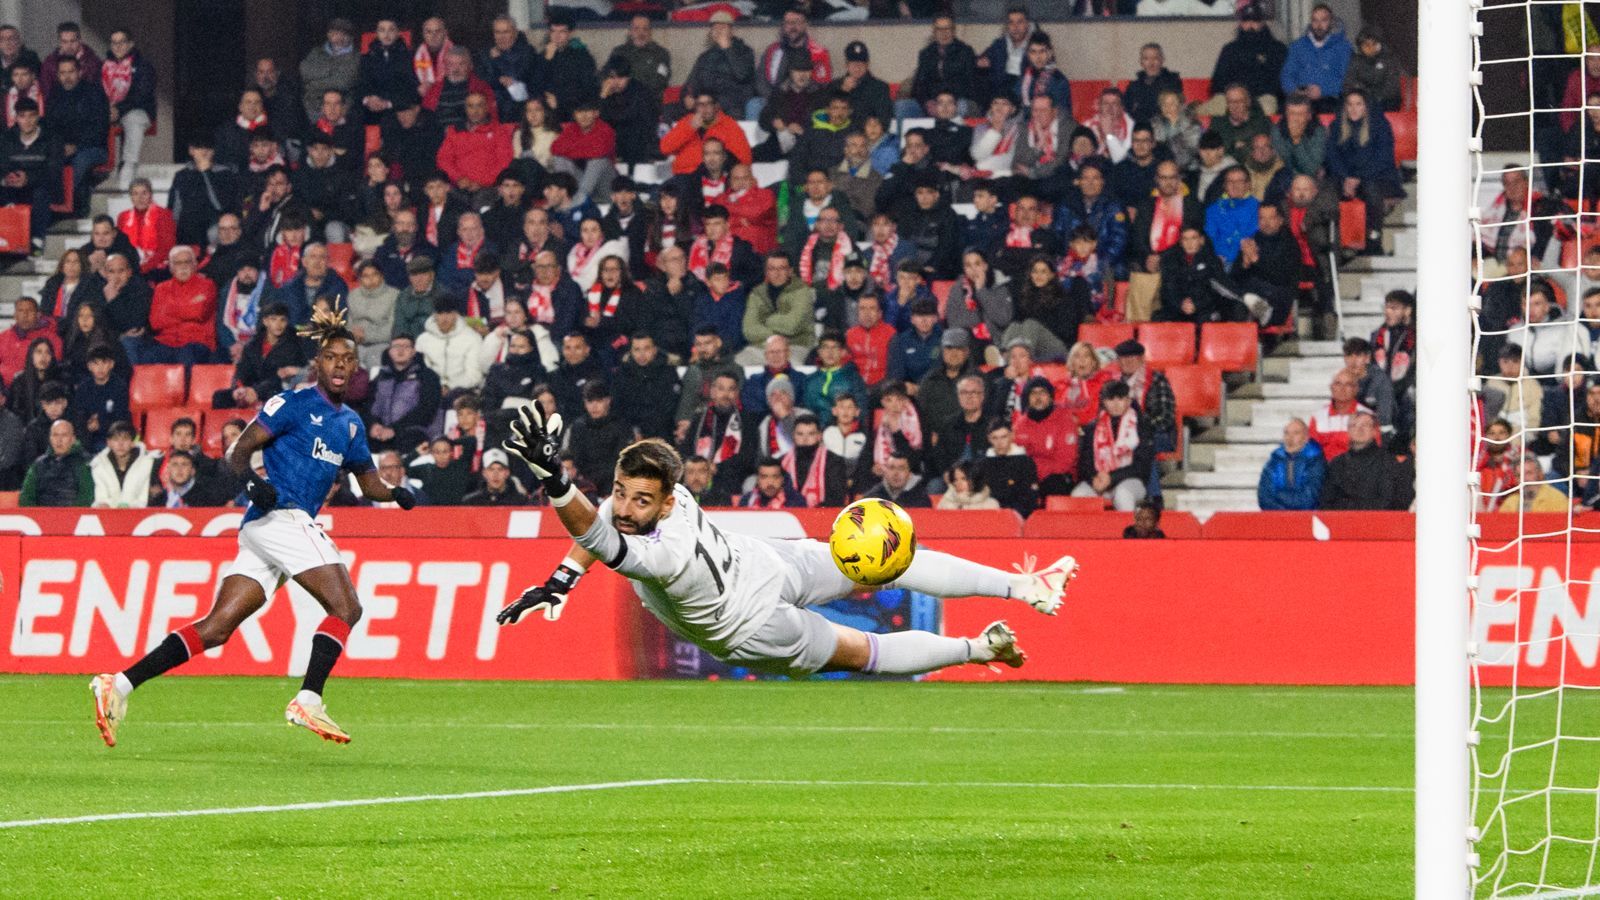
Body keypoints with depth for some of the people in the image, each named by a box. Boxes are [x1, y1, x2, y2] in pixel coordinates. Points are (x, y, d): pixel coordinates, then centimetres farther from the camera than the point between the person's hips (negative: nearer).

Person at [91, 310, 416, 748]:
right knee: (346, 607, -16)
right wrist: (252, 480, -26)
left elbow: (368, 481, 30)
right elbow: (238, 451, -6)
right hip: (280, 514, -8)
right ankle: (307, 702, -23)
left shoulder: (351, 423, 22)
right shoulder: (293, 404, -2)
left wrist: (395, 493, 8)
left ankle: (120, 683, -5)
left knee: (217, 627, -1)